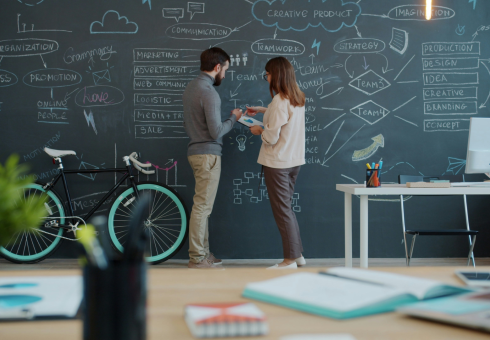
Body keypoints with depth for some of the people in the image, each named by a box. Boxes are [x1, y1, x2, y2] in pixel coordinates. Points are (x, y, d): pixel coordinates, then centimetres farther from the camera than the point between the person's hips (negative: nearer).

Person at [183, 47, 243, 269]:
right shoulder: (208, 92, -18)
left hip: (195, 149, 10)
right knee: (202, 206, -6)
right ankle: (197, 259, -1)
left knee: (203, 206, 14)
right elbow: (216, 131, -21)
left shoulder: (191, 87, 12)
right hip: (208, 154, -10)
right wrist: (233, 119, -5)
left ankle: (202, 252, 20)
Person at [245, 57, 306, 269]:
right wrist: (262, 110, 27)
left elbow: (271, 137, -20)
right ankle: (297, 254, 23)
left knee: (282, 211, 1)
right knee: (286, 208, 18)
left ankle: (290, 259, 7)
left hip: (277, 162, -9)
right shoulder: (298, 98, 7)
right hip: (294, 160, 9)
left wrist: (259, 131, -1)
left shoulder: (279, 101, -20)